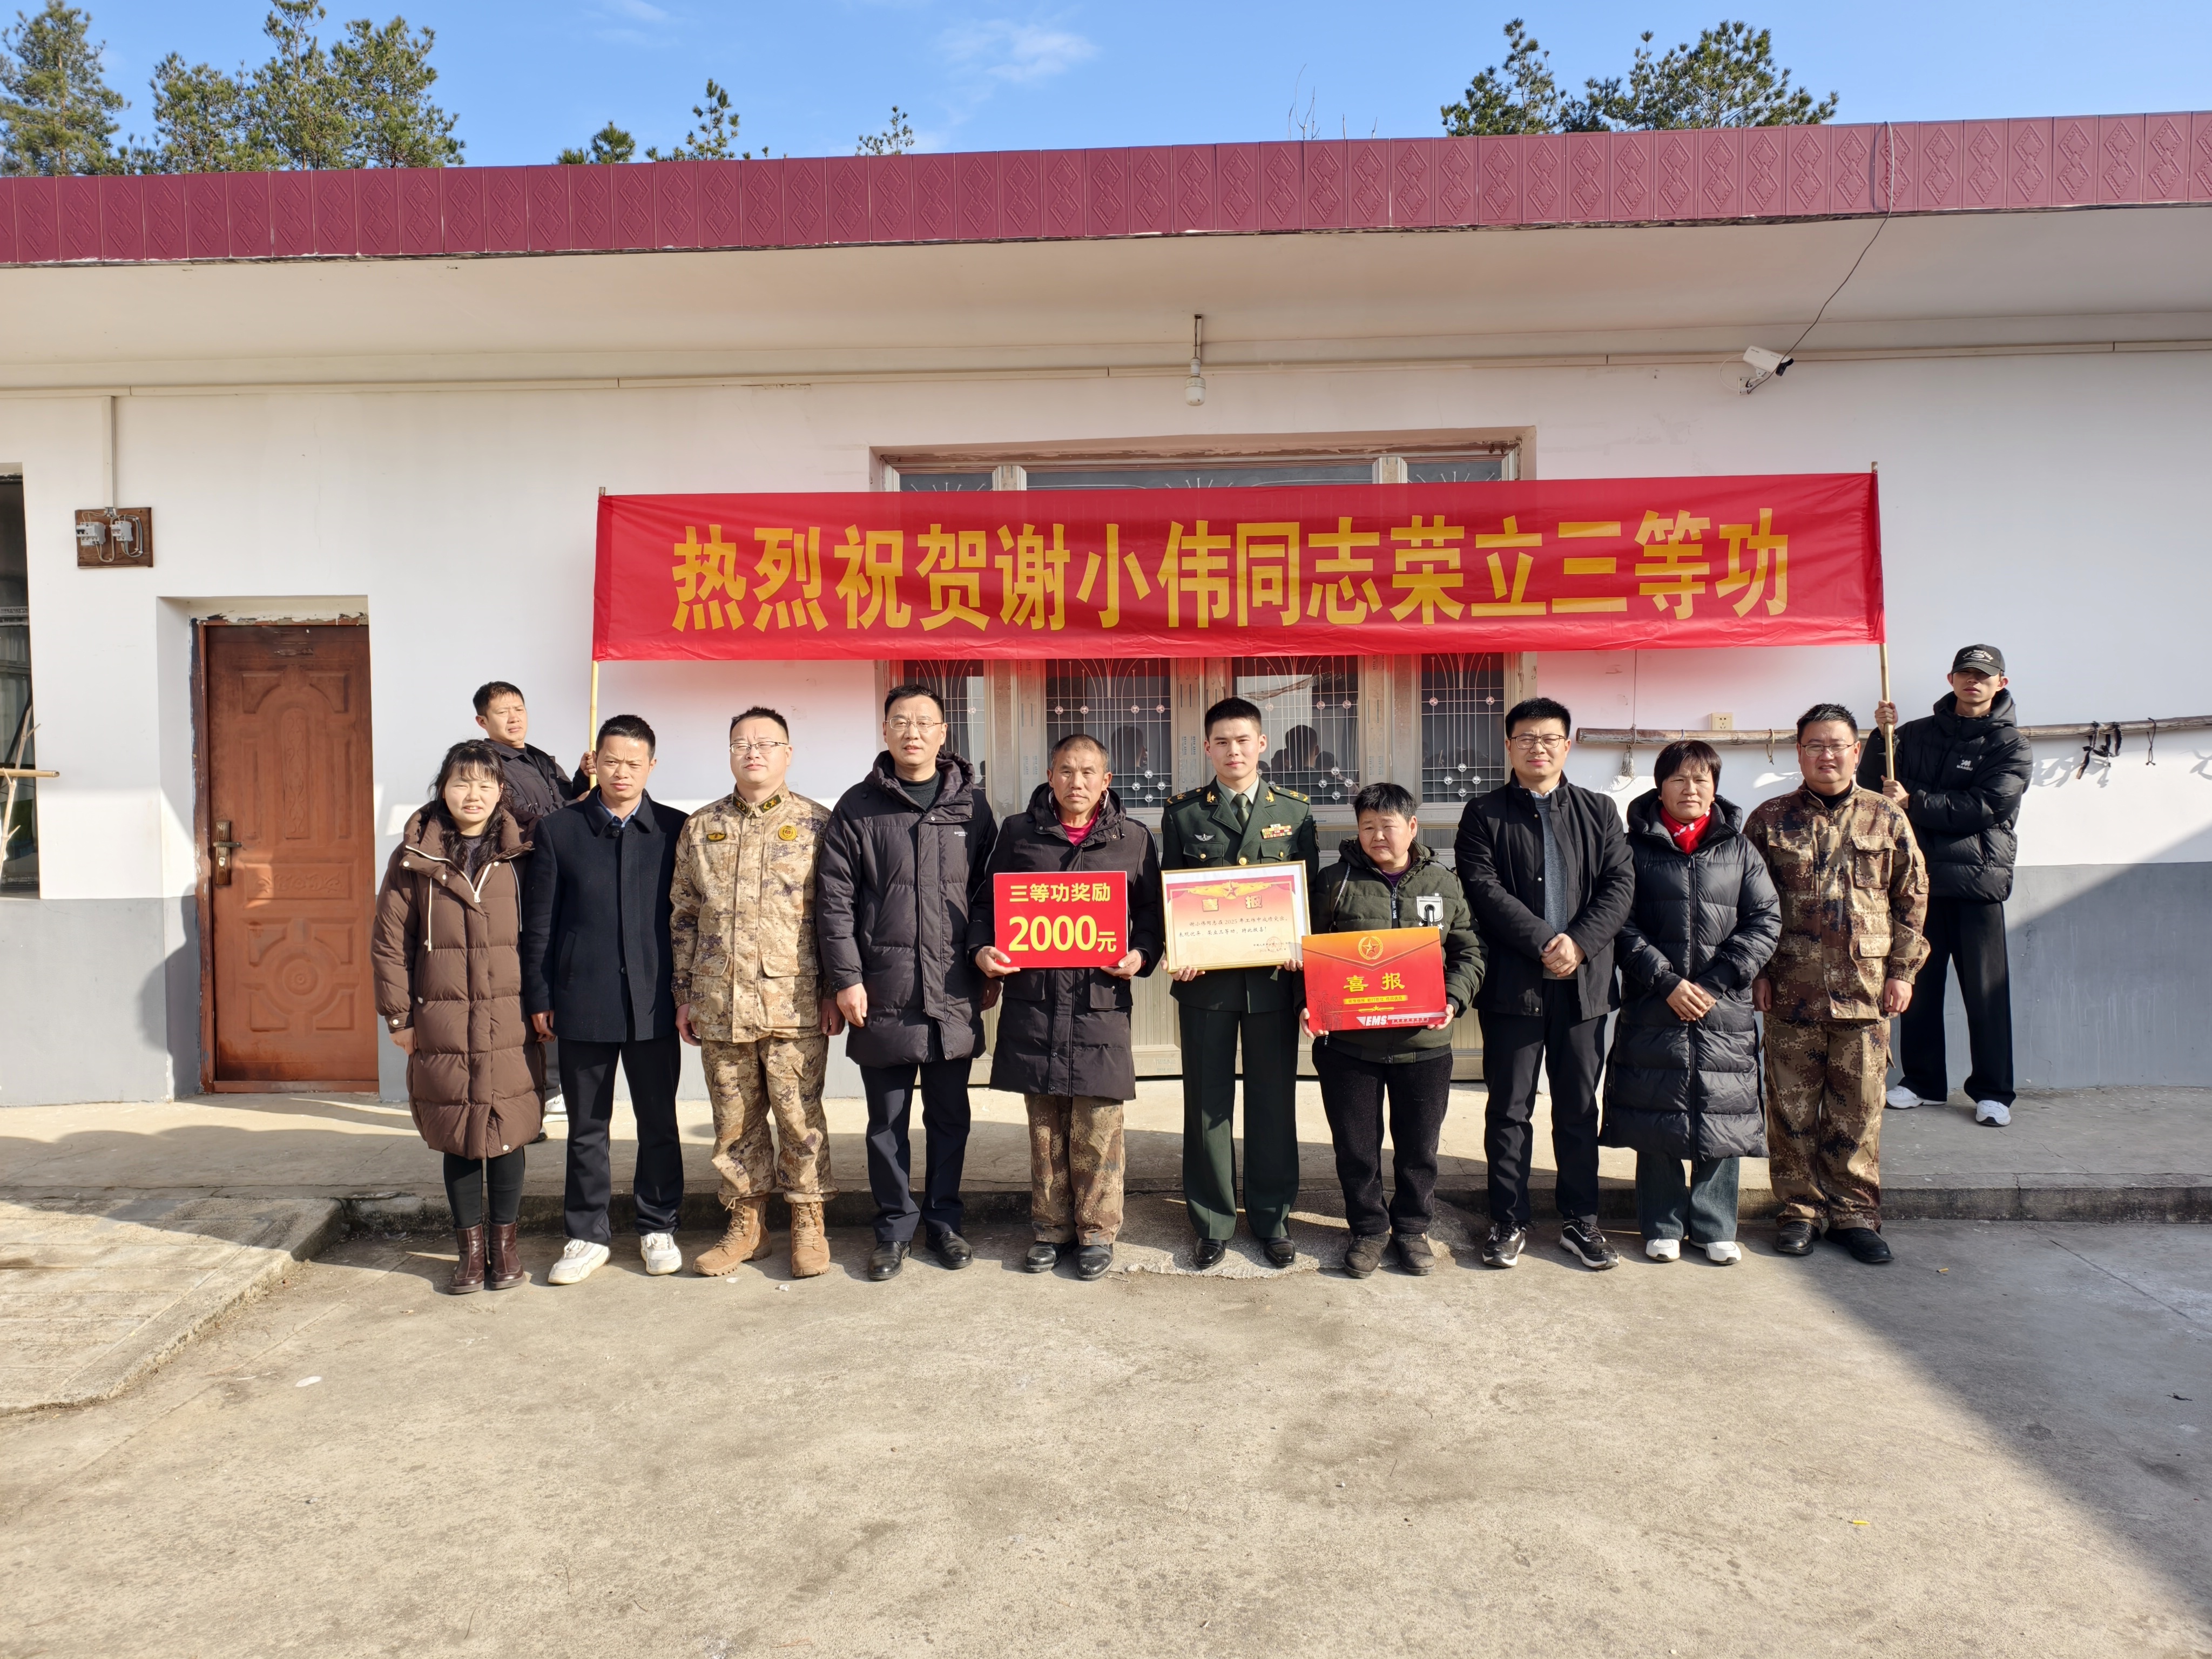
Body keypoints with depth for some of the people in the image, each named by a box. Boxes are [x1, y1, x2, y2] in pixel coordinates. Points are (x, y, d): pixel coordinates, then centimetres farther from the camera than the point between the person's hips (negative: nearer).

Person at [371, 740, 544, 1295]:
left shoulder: (519, 855, 3)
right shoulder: (414, 858, 1)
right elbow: (389, 943, 4)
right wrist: (399, 1016, 1)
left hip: (509, 1023, 0)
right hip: (441, 1024, 0)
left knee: (507, 1134, 6)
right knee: (456, 1139, 9)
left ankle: (505, 1242, 22)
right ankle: (470, 1248, 22)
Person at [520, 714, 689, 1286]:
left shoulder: (675, 829, 2)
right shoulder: (558, 829, 4)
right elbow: (539, 920, 5)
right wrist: (539, 996, 2)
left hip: (654, 1002, 0)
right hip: (582, 1002, 1)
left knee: (658, 1122, 9)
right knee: (586, 1126, 10)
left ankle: (658, 1228, 24)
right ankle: (587, 1235, 23)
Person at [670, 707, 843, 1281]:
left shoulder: (817, 823, 1)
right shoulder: (699, 828, 11)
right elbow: (683, 917, 14)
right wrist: (683, 997, 10)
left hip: (793, 1001, -3)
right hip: (719, 1004, 3)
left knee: (799, 1115, 2)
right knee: (734, 1119, 11)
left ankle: (808, 1224, 18)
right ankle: (746, 1224, 25)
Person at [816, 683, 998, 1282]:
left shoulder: (972, 806, 7)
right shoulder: (858, 807, 2)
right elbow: (834, 899, -1)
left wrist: (990, 970, 6)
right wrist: (846, 978, -7)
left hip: (954, 996, 1)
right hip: (882, 995, -1)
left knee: (950, 1116, 12)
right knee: (887, 1121, 9)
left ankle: (943, 1219, 27)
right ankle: (895, 1227, 23)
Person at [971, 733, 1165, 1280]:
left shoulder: (1133, 839, 7)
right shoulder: (1018, 832, 8)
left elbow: (1153, 911, 11)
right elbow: (986, 901, 12)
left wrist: (1141, 955, -6)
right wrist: (982, 949, -6)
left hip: (1101, 1001, -1)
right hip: (1032, 997, 1)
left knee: (1097, 1127, 2)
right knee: (1044, 1125, 10)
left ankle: (1096, 1231, 18)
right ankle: (1052, 1228, 24)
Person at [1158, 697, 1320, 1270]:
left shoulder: (1294, 810, 7)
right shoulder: (1182, 812, 5)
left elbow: (1311, 890, 7)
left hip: (1274, 977, 1)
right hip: (1205, 976, 0)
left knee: (1273, 1100, 8)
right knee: (1206, 1103, 6)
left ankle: (1272, 1218, 23)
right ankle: (1213, 1223, 19)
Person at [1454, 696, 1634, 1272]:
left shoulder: (1599, 812, 11)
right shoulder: (1484, 815, 3)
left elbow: (1620, 885, 2)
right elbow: (1484, 889, -8)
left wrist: (1578, 944, -13)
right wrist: (1544, 942, -16)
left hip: (1584, 982, 2)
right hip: (1513, 983, -2)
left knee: (1579, 1109, 10)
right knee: (1509, 1109, 5)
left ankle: (1580, 1220, 23)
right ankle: (1509, 1220, 17)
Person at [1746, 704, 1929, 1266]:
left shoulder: (1887, 819, 7)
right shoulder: (1770, 820, 4)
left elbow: (1912, 898, 10)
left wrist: (1902, 970, 4)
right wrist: (1756, 971, 0)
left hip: (1865, 991, 1)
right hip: (1791, 990, 0)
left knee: (1859, 1109, 6)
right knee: (1792, 1107, 5)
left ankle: (1856, 1213, 19)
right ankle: (1801, 1209, 17)